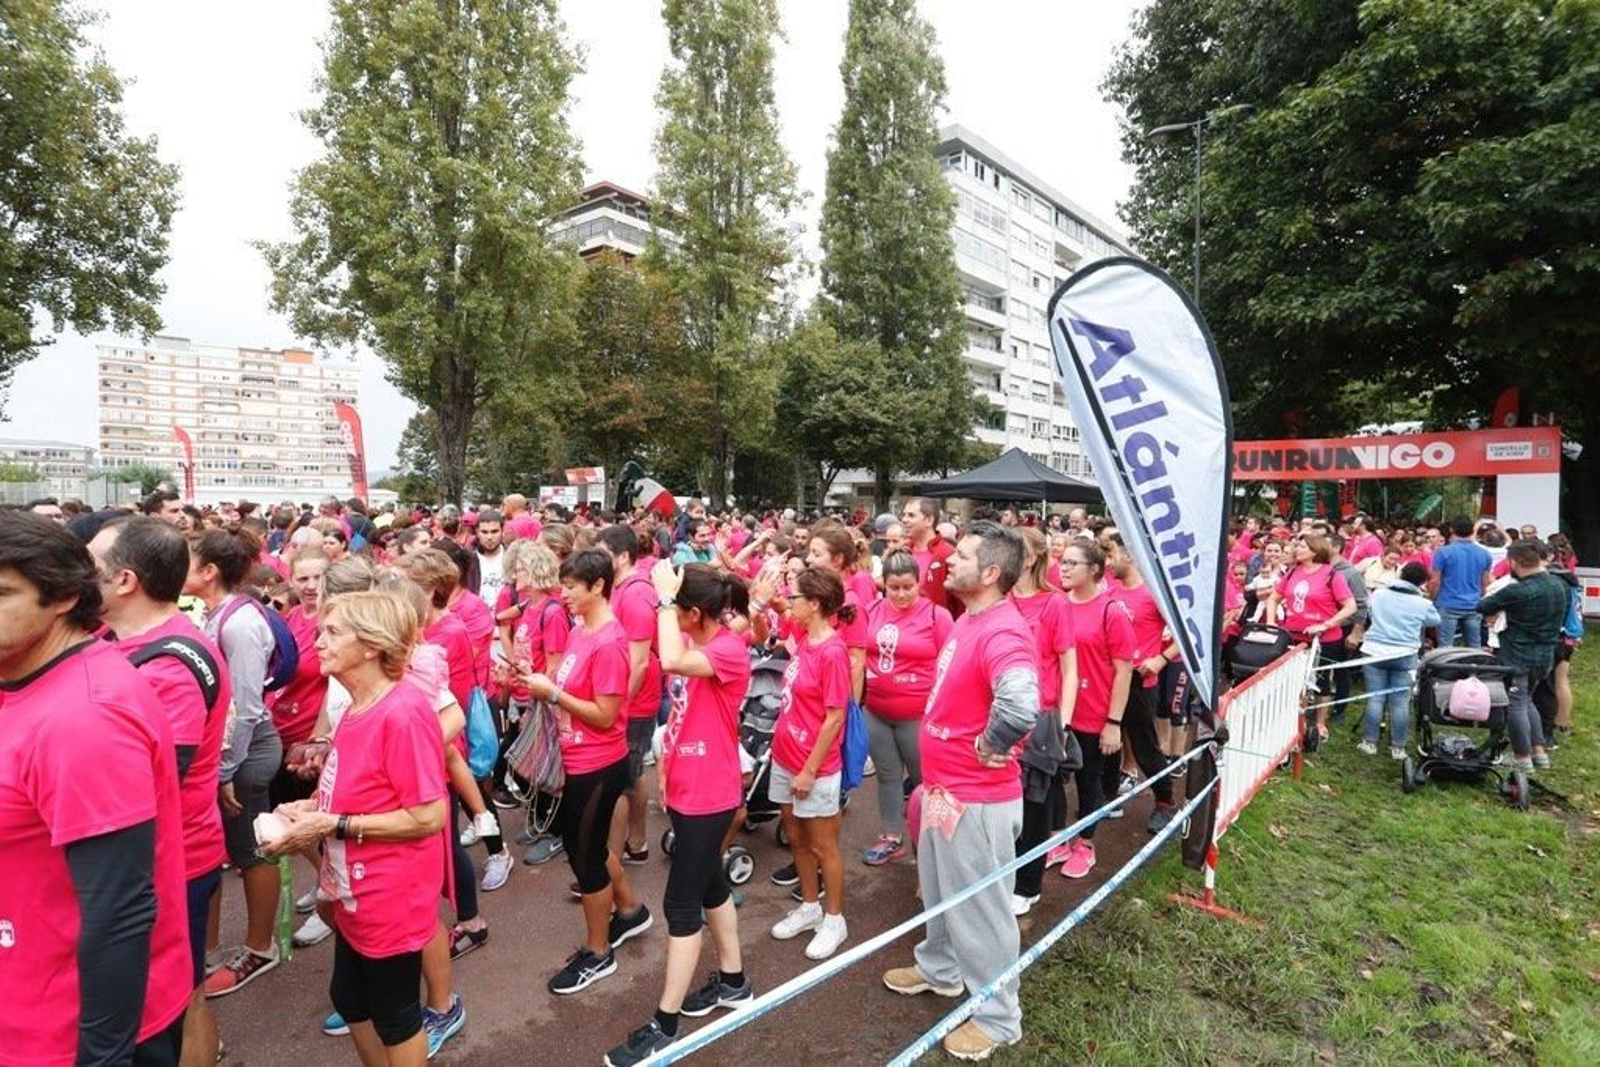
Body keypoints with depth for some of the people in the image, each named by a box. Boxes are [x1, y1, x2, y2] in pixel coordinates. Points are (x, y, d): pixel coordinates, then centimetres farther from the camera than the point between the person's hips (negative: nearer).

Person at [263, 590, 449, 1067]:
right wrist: (312, 807, 0)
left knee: (394, 1013, 13)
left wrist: (331, 825, -23)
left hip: (391, 897, -9)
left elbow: (428, 816, -27)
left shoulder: (404, 713, -27)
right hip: (356, 891, 9)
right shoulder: (357, 708, 3)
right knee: (350, 999, 26)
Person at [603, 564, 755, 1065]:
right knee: (709, 883, 22)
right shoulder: (692, 644, 3)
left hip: (709, 796, -9)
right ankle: (733, 980, 41)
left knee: (680, 903, 1)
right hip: (684, 788, 9)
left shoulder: (731, 649, -22)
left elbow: (671, 662, -41)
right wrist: (665, 759, 10)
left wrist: (663, 598, -31)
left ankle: (664, 1026, 16)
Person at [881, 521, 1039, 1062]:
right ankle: (940, 968, 50)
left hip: (977, 797, -10)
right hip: (943, 785, 10)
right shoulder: (968, 619, 4)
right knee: (940, 889, 27)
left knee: (981, 905, 10)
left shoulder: (1002, 633, -28)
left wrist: (988, 748, -27)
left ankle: (998, 1016, 31)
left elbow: (1020, 708, -46)